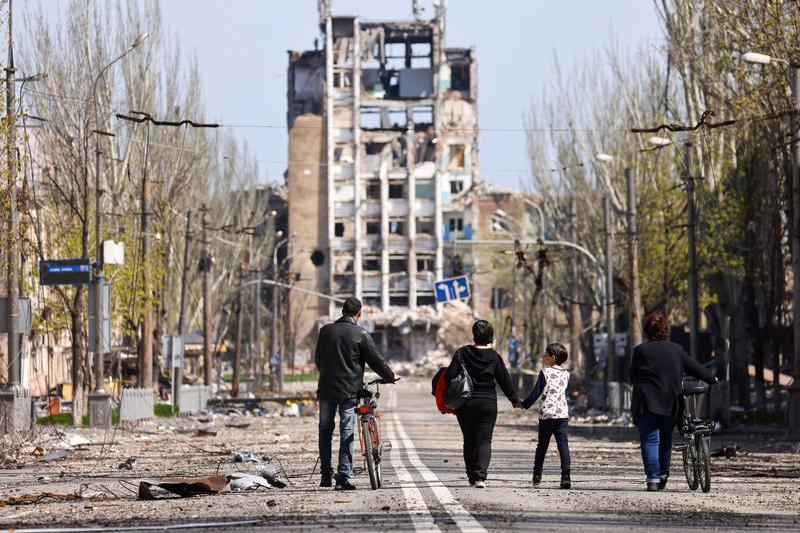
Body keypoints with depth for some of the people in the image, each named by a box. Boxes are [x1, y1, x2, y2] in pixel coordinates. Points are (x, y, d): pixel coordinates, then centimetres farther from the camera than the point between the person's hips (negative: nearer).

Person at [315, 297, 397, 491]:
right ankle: (343, 478, -6)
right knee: (347, 433, -1)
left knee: (325, 431, 14)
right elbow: (376, 360, -3)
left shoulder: (326, 330, 5)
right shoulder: (361, 335, -6)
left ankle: (326, 475, 14)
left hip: (326, 388, 3)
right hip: (349, 391, -3)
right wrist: (390, 377, 13)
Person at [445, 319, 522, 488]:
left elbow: (450, 375, -9)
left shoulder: (462, 353, -4)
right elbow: (505, 380, 1)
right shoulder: (494, 357, -3)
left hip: (465, 404, 1)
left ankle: (472, 477, 17)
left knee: (469, 441, 13)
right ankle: (480, 476, -17)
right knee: (484, 441, 0)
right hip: (488, 403, -1)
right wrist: (514, 399, 14)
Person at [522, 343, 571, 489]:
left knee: (542, 446, 11)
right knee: (563, 445, -5)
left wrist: (525, 404, 10)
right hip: (563, 414, 2)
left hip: (546, 414, -2)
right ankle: (565, 476, -17)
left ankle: (537, 475, 17)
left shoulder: (545, 372, -5)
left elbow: (536, 392, -3)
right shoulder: (566, 374, 8)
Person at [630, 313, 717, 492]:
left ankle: (653, 478, -14)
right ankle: (663, 475, 20)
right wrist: (712, 379, 32)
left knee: (649, 440, -4)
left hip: (647, 403, -3)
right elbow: (694, 367, 16)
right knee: (666, 439, 17)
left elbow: (633, 377, 2)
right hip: (671, 403, 3)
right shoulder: (676, 350, 8)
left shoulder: (641, 350, -1)